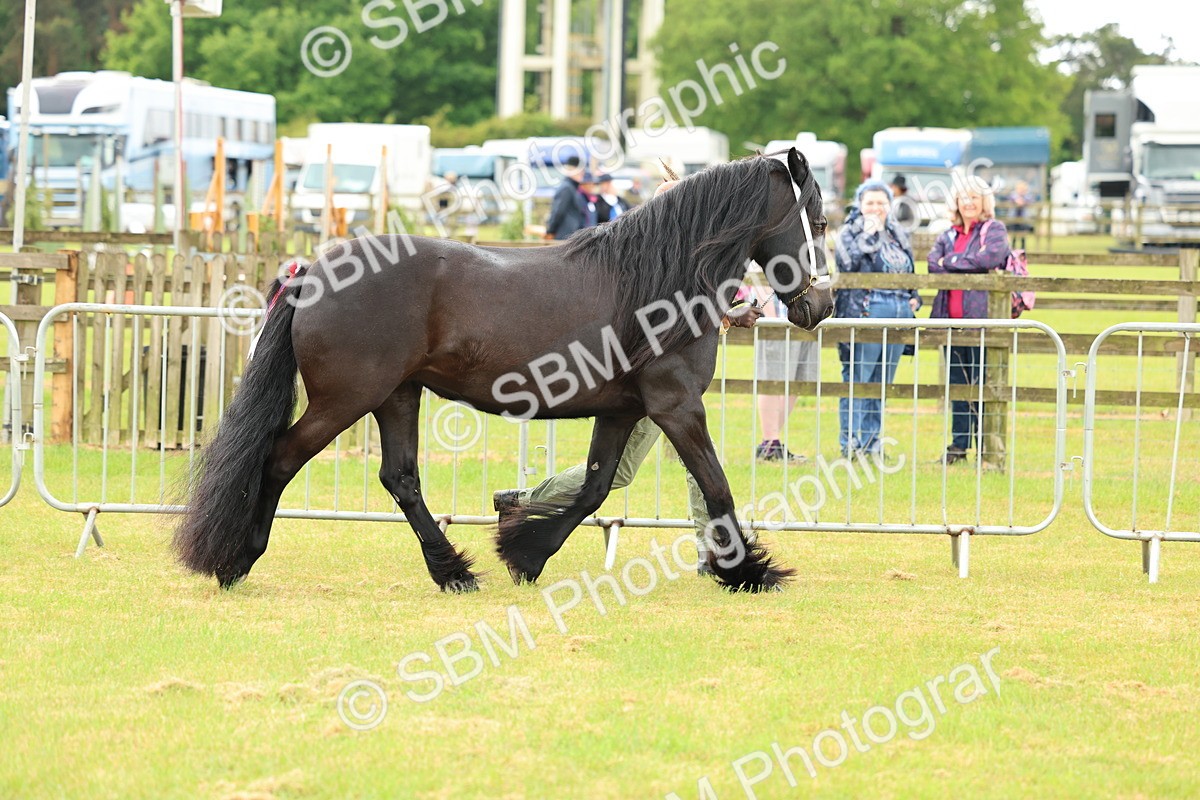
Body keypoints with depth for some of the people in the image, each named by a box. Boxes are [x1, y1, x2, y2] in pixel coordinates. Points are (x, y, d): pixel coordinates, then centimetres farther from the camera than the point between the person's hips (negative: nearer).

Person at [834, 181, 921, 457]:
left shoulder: (899, 235, 18)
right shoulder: (850, 233, 0)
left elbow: (910, 271, 27)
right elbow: (848, 262, -18)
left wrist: (914, 297, 11)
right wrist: (868, 235, -15)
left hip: (899, 314, 6)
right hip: (865, 313, -6)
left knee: (882, 381, 8)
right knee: (857, 378, -7)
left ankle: (871, 440, 13)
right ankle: (850, 440, -4)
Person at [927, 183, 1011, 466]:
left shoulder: (994, 230, 5)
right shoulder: (948, 236, 19)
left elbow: (992, 257, -15)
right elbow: (934, 264, 2)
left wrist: (951, 262, -6)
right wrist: (972, 266, -10)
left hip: (981, 314, -5)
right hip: (952, 318, 5)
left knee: (981, 381, -7)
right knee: (957, 382, 7)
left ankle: (987, 445, -4)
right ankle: (959, 444, 11)